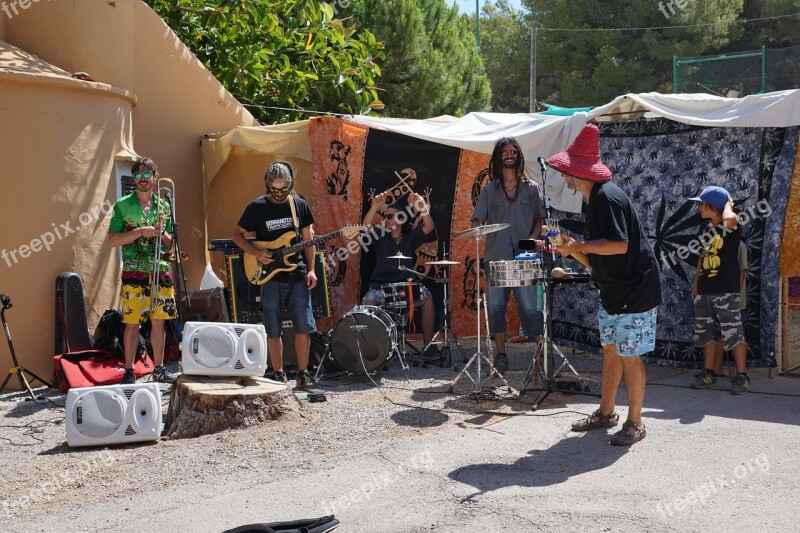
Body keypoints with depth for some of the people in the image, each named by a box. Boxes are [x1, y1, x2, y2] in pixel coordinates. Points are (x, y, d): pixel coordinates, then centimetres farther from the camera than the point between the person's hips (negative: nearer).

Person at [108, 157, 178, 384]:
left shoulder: (163, 206, 12)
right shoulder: (123, 205, 1)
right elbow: (112, 240, -6)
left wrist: (162, 232, -7)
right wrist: (141, 231, -15)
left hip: (161, 271, 3)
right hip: (134, 272, -3)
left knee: (159, 321, 7)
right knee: (132, 323, -2)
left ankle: (159, 369, 17)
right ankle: (129, 371, 6)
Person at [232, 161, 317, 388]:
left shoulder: (299, 204, 5)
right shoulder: (257, 207, -1)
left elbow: (308, 239, 10)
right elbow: (237, 234, 7)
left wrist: (311, 270, 1)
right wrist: (256, 252, -9)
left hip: (298, 275, 1)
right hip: (270, 276, -1)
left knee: (304, 326, -2)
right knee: (273, 330, 2)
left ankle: (303, 373, 10)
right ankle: (278, 374, 16)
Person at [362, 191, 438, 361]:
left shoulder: (411, 237, 6)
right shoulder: (381, 236, 6)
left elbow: (429, 228, -13)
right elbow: (366, 226, -15)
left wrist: (422, 208, -32)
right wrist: (375, 207, -33)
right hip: (380, 285, 0)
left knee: (426, 296, -27)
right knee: (369, 302, -32)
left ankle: (428, 344, -15)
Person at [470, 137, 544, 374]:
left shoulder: (531, 188, 11)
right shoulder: (489, 190, 12)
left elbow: (539, 221, 12)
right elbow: (478, 220, 6)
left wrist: (531, 240, -6)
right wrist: (476, 228, -16)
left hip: (524, 258, -1)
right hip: (496, 257, 1)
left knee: (530, 306, -7)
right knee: (496, 306, 2)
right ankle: (501, 354, 13)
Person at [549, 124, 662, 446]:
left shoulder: (607, 197, -20)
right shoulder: (595, 199, 12)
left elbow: (619, 245, -28)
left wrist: (579, 246, -21)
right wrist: (572, 247, 12)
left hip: (634, 292, -10)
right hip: (613, 290, 10)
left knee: (629, 356, -3)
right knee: (610, 350, 15)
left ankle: (635, 423, 8)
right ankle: (606, 413, 26)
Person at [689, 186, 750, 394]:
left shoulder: (731, 227, -10)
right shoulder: (706, 229, 12)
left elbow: (730, 218, -36)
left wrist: (728, 204, -14)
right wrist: (696, 284, 18)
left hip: (726, 291, -7)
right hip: (705, 291, 8)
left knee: (733, 334, -3)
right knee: (707, 334, 11)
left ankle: (742, 376, 4)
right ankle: (709, 373, 20)